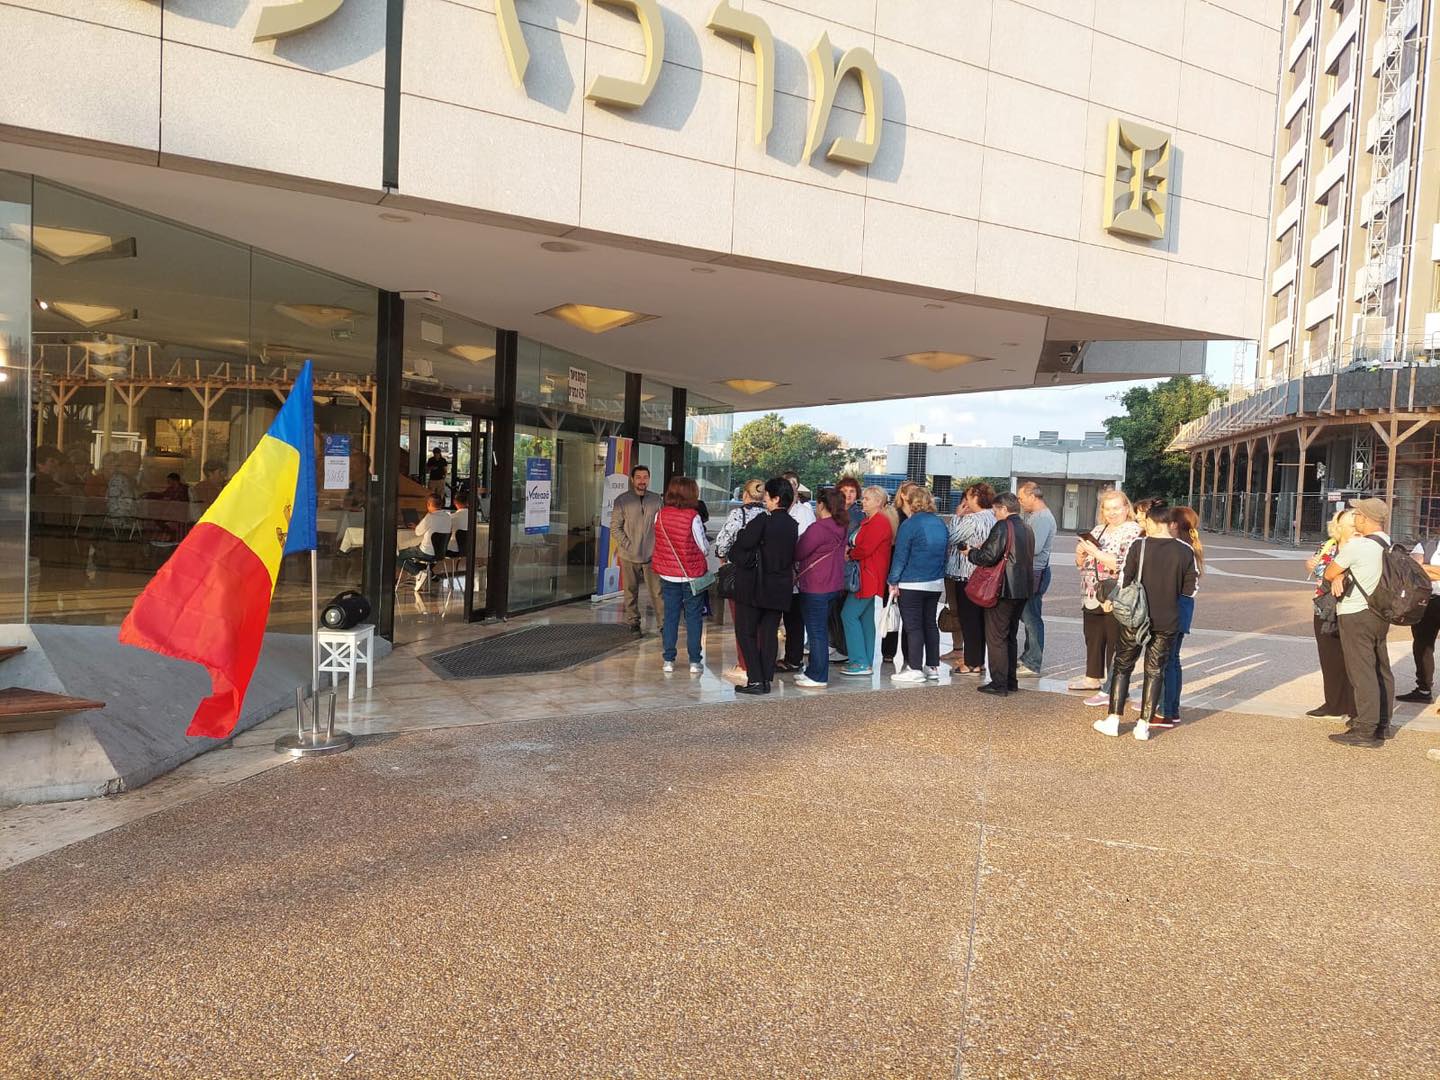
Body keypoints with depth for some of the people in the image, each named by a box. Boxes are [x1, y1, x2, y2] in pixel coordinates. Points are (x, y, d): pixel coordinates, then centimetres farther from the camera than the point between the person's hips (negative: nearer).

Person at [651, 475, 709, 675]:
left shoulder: (660, 515, -4)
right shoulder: (693, 517, -17)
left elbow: (660, 542, 7)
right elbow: (704, 547, -10)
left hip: (668, 574, 4)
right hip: (692, 574, -4)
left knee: (670, 616, 12)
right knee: (693, 617, 7)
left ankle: (669, 660, 15)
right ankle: (695, 661, 9)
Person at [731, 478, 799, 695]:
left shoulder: (763, 520, -15)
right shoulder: (793, 525, 5)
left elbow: (742, 545, -17)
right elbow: (793, 556, 11)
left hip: (755, 585, -6)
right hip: (781, 587, 6)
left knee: (746, 632, 3)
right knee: (769, 633, 12)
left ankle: (755, 680, -2)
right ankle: (767, 679, 14)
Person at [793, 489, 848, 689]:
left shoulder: (818, 528, -20)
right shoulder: (841, 528, 7)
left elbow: (798, 553, -13)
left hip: (815, 588, -9)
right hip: (834, 585, 9)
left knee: (816, 632, -2)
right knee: (821, 630, 17)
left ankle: (818, 678, 4)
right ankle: (813, 671, 28)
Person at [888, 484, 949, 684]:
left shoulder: (909, 524, -12)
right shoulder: (940, 524, 9)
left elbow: (900, 555, -12)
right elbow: (945, 552, 16)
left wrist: (893, 582, -6)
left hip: (911, 584, -7)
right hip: (936, 583, 7)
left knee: (913, 626, -1)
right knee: (930, 623, 14)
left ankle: (916, 669, 0)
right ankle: (933, 667, 18)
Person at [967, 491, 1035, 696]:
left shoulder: (1002, 526, -14)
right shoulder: (1027, 529, 13)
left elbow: (989, 557, -21)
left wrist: (971, 553, -1)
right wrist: (982, 549, 19)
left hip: (1003, 589, -9)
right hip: (1022, 590, 9)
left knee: (996, 637, -3)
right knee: (1010, 636, 17)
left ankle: (998, 683, -2)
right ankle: (1010, 681, 22)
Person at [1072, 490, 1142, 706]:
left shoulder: (1133, 532, -9)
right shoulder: (1098, 530, 14)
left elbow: (1124, 565, -21)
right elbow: (1082, 563, 18)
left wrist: (1096, 552, -21)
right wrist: (1080, 552, -3)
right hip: (1093, 596, 8)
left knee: (1115, 643, -2)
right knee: (1092, 639, 17)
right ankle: (1092, 678, 33)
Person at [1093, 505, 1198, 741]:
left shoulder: (1138, 547, -11)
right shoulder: (1185, 551, -5)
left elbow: (1123, 581, -9)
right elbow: (1190, 589, 0)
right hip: (1167, 622, 2)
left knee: (1122, 667, 12)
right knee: (1155, 672, 12)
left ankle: (1114, 720, 13)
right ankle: (1143, 725, 12)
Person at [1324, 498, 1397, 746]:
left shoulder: (1356, 546, -17)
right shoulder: (1387, 543, 8)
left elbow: (1329, 574, -8)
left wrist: (1338, 576, 11)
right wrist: (1342, 576, -7)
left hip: (1356, 615, -9)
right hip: (1380, 614, 9)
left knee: (1361, 672, -6)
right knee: (1381, 669, 15)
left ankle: (1366, 730, -4)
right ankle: (1382, 724, 25)